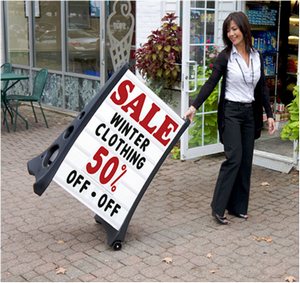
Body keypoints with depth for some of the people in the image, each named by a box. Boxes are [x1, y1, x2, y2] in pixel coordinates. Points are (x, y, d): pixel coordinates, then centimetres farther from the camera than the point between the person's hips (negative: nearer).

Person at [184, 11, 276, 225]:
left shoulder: (257, 56, 6)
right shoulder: (225, 56, -6)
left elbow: (262, 88, 11)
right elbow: (211, 83, -10)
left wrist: (269, 114, 8)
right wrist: (194, 106, -21)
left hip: (250, 113, 5)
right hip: (231, 112, -5)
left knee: (246, 160, 6)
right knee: (234, 158, -14)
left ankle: (238, 206, 16)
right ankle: (218, 207, -6)